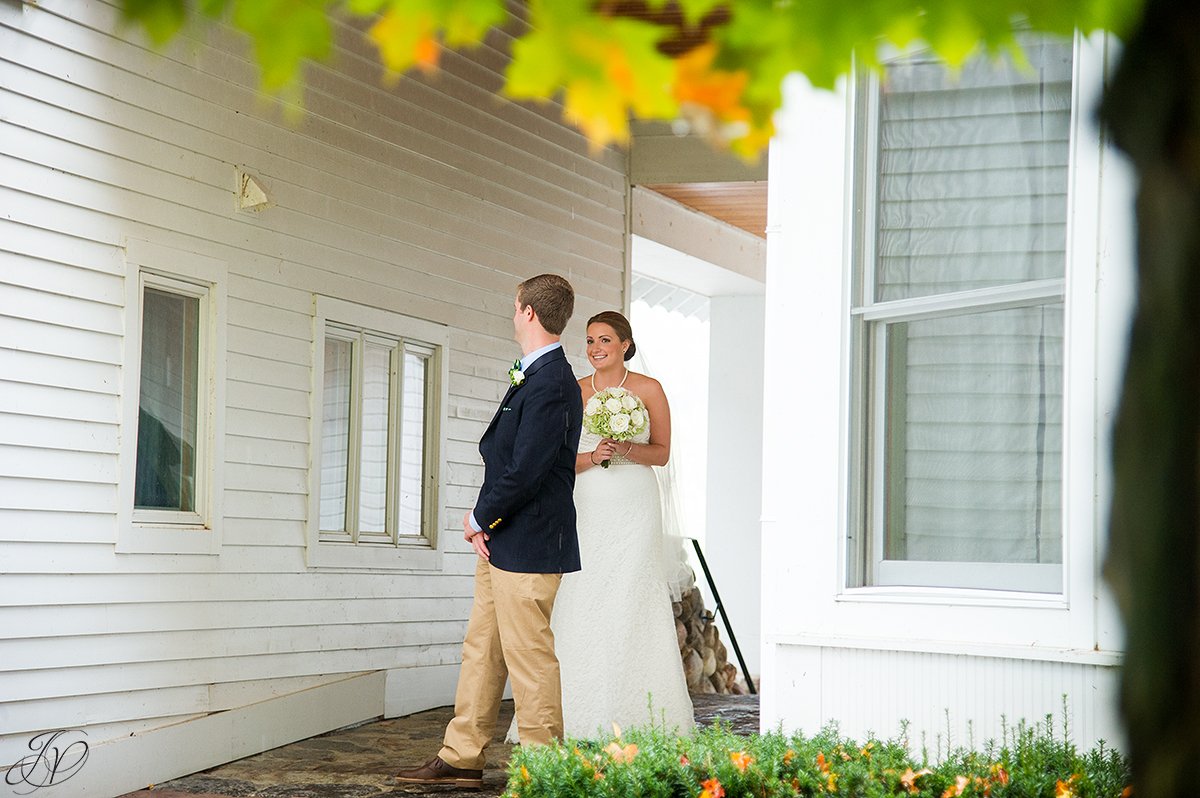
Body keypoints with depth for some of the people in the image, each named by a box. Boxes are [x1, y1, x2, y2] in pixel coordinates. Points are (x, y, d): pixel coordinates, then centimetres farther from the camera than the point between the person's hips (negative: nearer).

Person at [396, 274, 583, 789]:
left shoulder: (551, 384, -19)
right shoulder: (534, 376, 14)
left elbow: (525, 470, -23)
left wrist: (481, 519, -8)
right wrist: (484, 522, 3)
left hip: (526, 547, -10)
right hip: (501, 542, 10)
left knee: (528, 657, -3)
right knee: (481, 649, 13)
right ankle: (461, 760, 20)